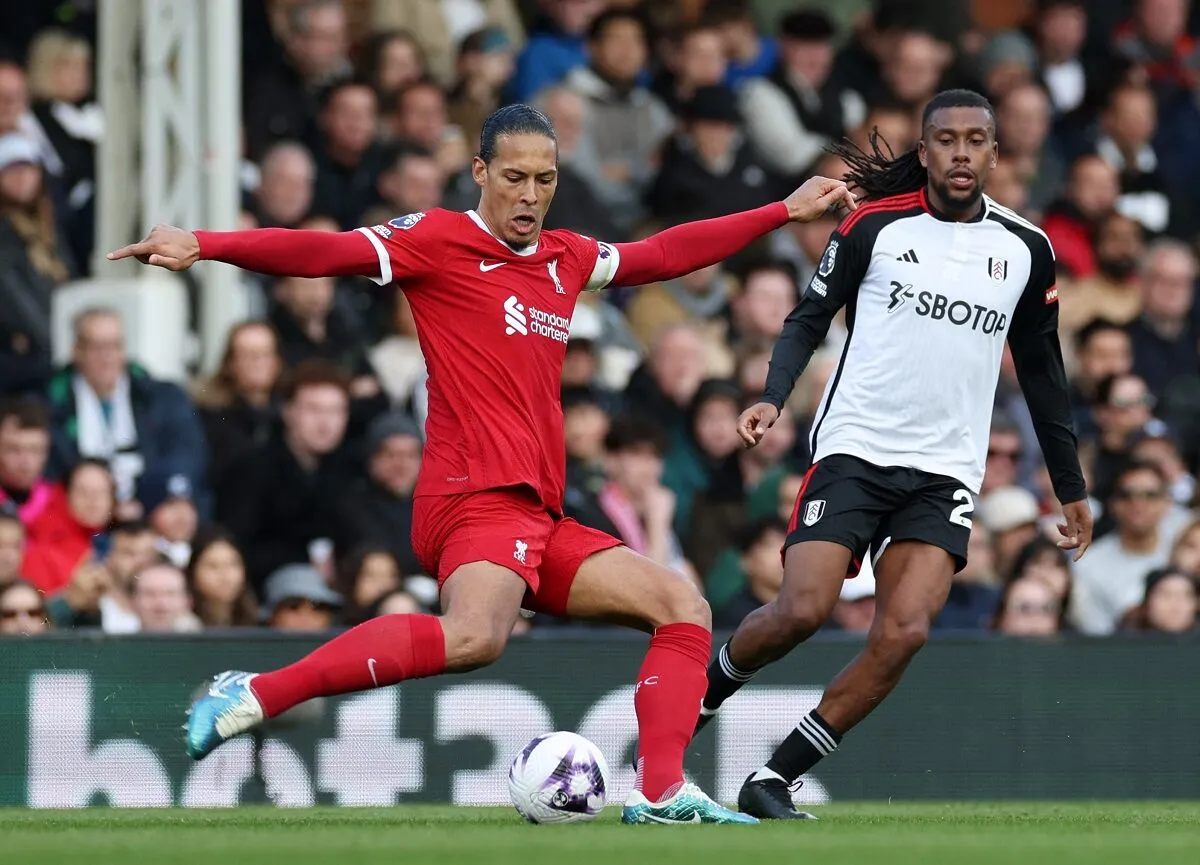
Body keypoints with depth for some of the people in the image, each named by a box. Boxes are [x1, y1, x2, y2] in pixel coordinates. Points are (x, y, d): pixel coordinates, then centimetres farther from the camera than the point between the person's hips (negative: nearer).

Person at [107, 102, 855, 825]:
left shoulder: (567, 259, 19)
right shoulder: (440, 241, -3)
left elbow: (666, 253, 32)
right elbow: (327, 252, -15)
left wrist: (785, 212, 36)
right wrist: (201, 245, -27)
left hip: (540, 517, 9)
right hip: (477, 497, -9)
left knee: (684, 607, 8)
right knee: (474, 637, -35)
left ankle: (661, 793, 0)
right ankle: (255, 695, -30)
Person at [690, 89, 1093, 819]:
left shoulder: (1026, 250, 7)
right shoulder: (875, 227, -1)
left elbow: (1042, 369, 18)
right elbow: (810, 318, 6)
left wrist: (1072, 487, 20)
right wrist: (774, 397, -13)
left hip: (945, 473, 2)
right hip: (853, 450, -2)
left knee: (905, 632, -17)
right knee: (803, 610, -17)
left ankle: (775, 779, -7)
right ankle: (702, 694, 14)